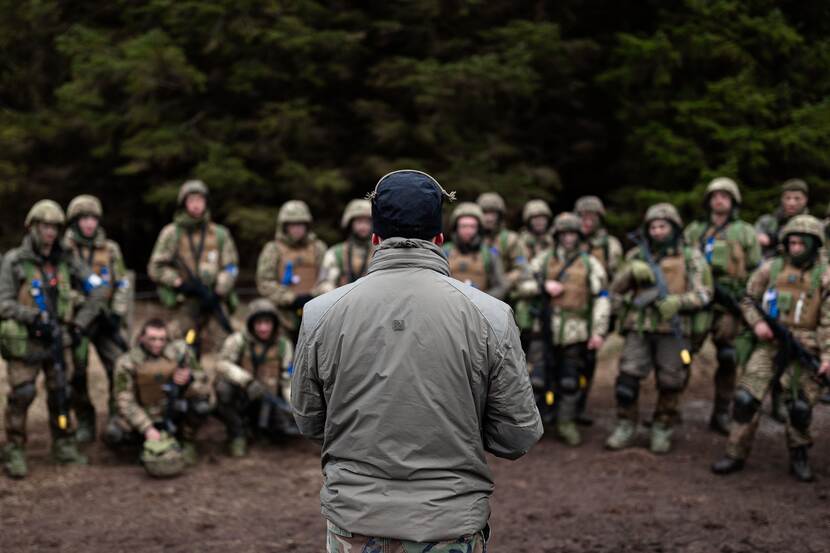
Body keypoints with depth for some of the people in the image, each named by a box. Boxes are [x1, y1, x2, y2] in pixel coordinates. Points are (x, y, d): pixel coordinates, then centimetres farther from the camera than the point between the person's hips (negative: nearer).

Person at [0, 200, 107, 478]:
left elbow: (97, 289, 11)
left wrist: (81, 321, 5)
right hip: (23, 341, -4)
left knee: (61, 393, 7)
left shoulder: (64, 261, 6)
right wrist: (32, 317, -22)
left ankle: (64, 446, 19)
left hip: (56, 340, 4)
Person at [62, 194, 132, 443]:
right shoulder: (62, 249, 0)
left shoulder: (110, 249, 9)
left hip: (105, 319, 2)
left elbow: (122, 284, 10)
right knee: (76, 373, 0)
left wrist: (116, 314, 0)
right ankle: (84, 422, 13)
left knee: (120, 366, -8)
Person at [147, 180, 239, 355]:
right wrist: (180, 283, -8)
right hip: (183, 307, -1)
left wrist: (218, 292, -7)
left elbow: (230, 269, 9)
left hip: (214, 304, 1)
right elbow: (155, 268, 5)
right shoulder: (171, 233, 8)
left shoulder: (220, 234, 13)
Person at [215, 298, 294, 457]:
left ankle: (256, 425, 15)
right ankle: (237, 435, -11)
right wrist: (247, 381, -38)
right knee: (223, 386, -34)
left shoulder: (283, 345, 3)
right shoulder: (238, 340, -6)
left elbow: (288, 381, 3)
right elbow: (223, 364, -23)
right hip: (240, 400, -3)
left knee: (288, 425, -22)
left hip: (267, 402, 3)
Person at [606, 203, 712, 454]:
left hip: (673, 330, -2)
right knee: (627, 378, -5)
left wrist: (679, 302, -18)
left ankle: (662, 431, 16)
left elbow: (703, 293, -2)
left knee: (670, 383, 2)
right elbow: (616, 290, 13)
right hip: (639, 329, 2)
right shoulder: (637, 257, 12)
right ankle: (626, 428, 8)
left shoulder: (691, 258, 5)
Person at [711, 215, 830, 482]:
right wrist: (757, 322, -6)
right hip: (769, 344, 1)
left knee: (800, 407, 1)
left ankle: (799, 458, 21)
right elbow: (748, 299, 13)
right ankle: (736, 454, 4)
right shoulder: (770, 268, 3)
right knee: (746, 398, -6)